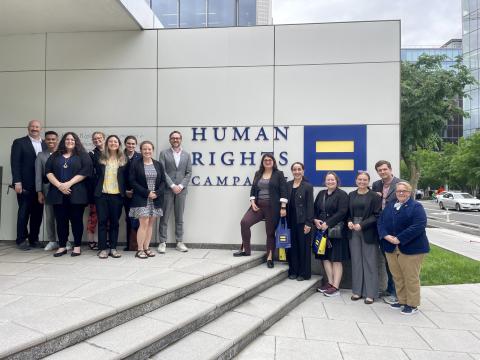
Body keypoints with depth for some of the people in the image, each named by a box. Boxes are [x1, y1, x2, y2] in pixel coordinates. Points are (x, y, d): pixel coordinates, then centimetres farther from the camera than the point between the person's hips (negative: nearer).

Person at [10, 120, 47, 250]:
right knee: (24, 213, 2)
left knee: (38, 213, 7)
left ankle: (34, 239, 18)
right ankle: (21, 240, 13)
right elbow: (15, 163, -5)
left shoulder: (45, 144, 12)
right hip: (25, 184, -4)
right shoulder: (19, 142, 2)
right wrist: (17, 182, -13)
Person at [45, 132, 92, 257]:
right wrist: (59, 185, -10)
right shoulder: (55, 156, 15)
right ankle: (62, 246, 17)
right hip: (58, 193, 3)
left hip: (76, 194, -3)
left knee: (76, 220, 0)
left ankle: (77, 246, 10)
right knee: (61, 220, 6)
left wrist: (69, 184, -14)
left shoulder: (83, 156, 5)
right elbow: (48, 171, 5)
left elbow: (85, 171, -7)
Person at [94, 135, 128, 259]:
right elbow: (96, 174, 7)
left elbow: (126, 178, 7)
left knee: (115, 222, 6)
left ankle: (113, 248, 14)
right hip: (102, 194, 0)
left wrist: (125, 191, 1)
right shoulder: (101, 158, 6)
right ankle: (103, 248, 9)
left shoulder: (123, 159, 5)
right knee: (102, 221, 2)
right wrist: (95, 190, 2)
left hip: (117, 195, 0)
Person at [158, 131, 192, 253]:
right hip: (167, 190, -2)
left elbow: (189, 173, 5)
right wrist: (172, 185, -12)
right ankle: (162, 242, 9)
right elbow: (162, 172, -5)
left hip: (181, 190, 2)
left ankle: (179, 242, 15)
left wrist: (181, 186, -7)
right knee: (164, 217, 2)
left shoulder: (186, 155, 10)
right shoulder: (164, 153, 3)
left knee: (179, 217, 8)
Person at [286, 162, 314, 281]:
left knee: (303, 247, 4)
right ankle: (293, 271, 21)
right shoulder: (287, 185, 8)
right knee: (292, 246, 9)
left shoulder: (308, 186, -3)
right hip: (290, 221, 4)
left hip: (302, 221, -3)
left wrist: (308, 223, -12)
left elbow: (310, 206, -6)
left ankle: (303, 273, 15)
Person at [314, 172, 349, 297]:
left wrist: (327, 223, -19)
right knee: (325, 257, 7)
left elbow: (342, 212, -15)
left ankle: (335, 287, 1)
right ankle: (330, 282, 17)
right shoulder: (321, 194, 15)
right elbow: (314, 209, 16)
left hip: (336, 231, -6)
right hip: (322, 230, 6)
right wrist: (315, 220, -4)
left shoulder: (342, 195, -5)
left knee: (336, 258, -2)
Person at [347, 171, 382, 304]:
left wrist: (362, 225, -17)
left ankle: (370, 293, 11)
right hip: (354, 231, 4)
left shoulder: (374, 196, -4)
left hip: (368, 232, -4)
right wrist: (349, 222, -6)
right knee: (356, 261, 8)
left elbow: (377, 215, -8)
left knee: (369, 262, 1)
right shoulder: (351, 195, 9)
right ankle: (357, 290, 19)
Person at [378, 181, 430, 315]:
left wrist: (399, 239, -20)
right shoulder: (389, 205, 13)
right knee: (397, 277, 12)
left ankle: (412, 304, 15)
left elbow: (418, 226, -17)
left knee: (411, 278, 1)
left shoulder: (416, 207, -6)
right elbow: (381, 221, 9)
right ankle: (402, 301, 26)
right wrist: (386, 236, -10)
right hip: (391, 248, 6)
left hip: (410, 248, -5)